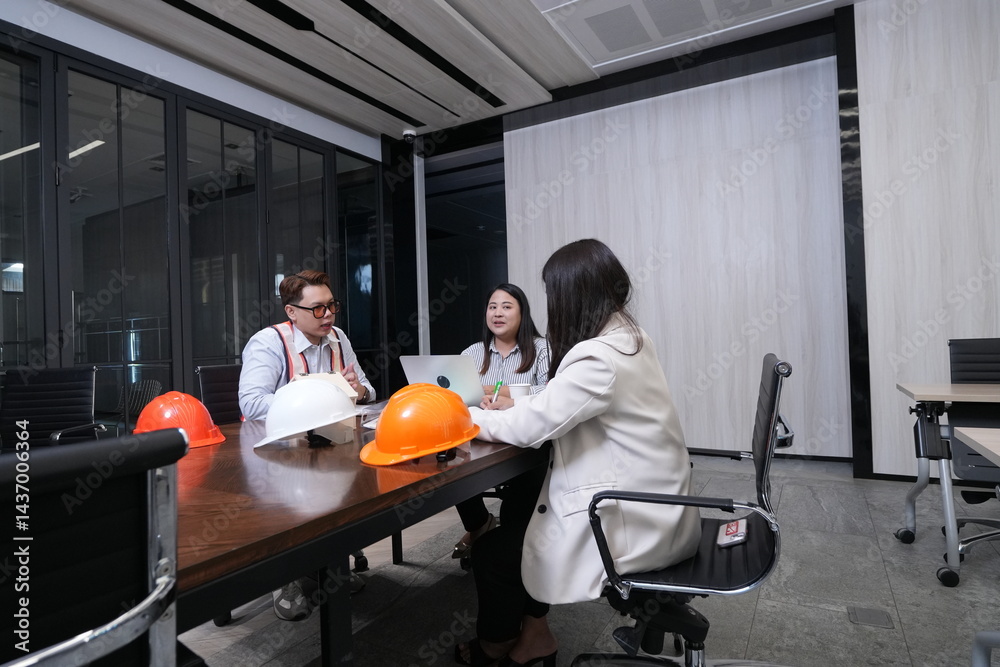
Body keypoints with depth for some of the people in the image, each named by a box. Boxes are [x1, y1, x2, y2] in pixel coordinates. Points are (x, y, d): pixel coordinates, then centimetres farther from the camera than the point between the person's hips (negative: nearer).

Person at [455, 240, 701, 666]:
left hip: (634, 525, -9)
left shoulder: (598, 358, -27)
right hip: (650, 504, 9)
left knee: (491, 552, 6)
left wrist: (470, 416, -2)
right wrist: (510, 408, 5)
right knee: (516, 510, 17)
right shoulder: (627, 336, 3)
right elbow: (556, 408, 13)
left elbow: (533, 426, -19)